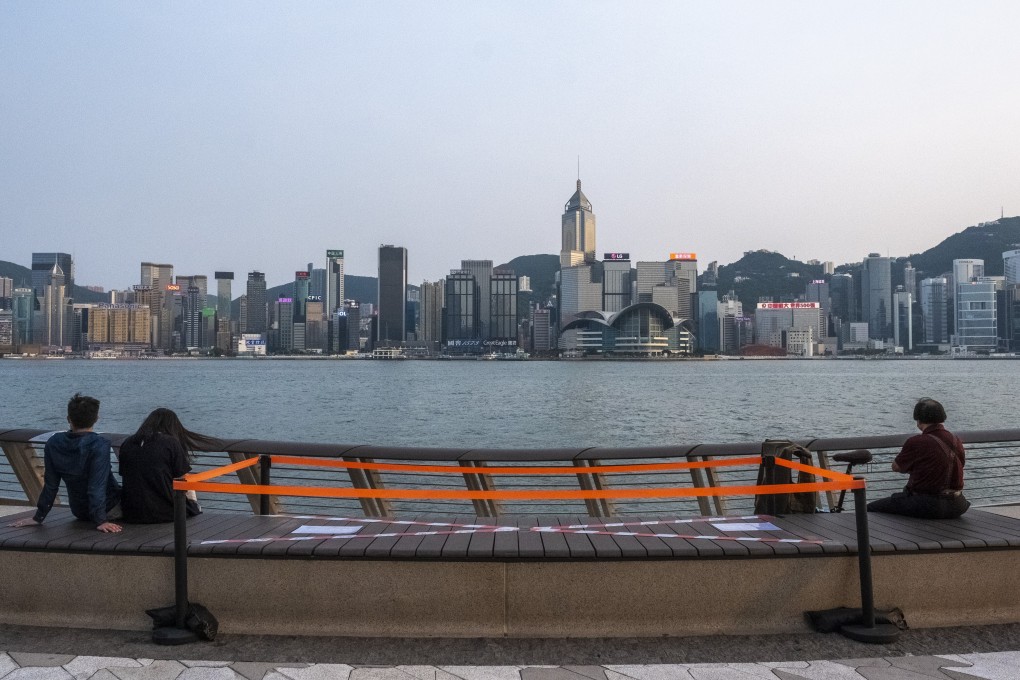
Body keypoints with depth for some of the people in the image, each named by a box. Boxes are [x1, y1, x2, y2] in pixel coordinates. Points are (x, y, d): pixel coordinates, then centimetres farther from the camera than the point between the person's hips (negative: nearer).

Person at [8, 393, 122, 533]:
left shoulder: (53, 443, -8)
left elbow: (50, 485, -3)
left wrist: (38, 517, 6)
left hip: (78, 511, 7)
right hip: (109, 508, -6)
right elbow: (97, 486, -28)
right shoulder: (100, 445, -24)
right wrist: (100, 520, -26)